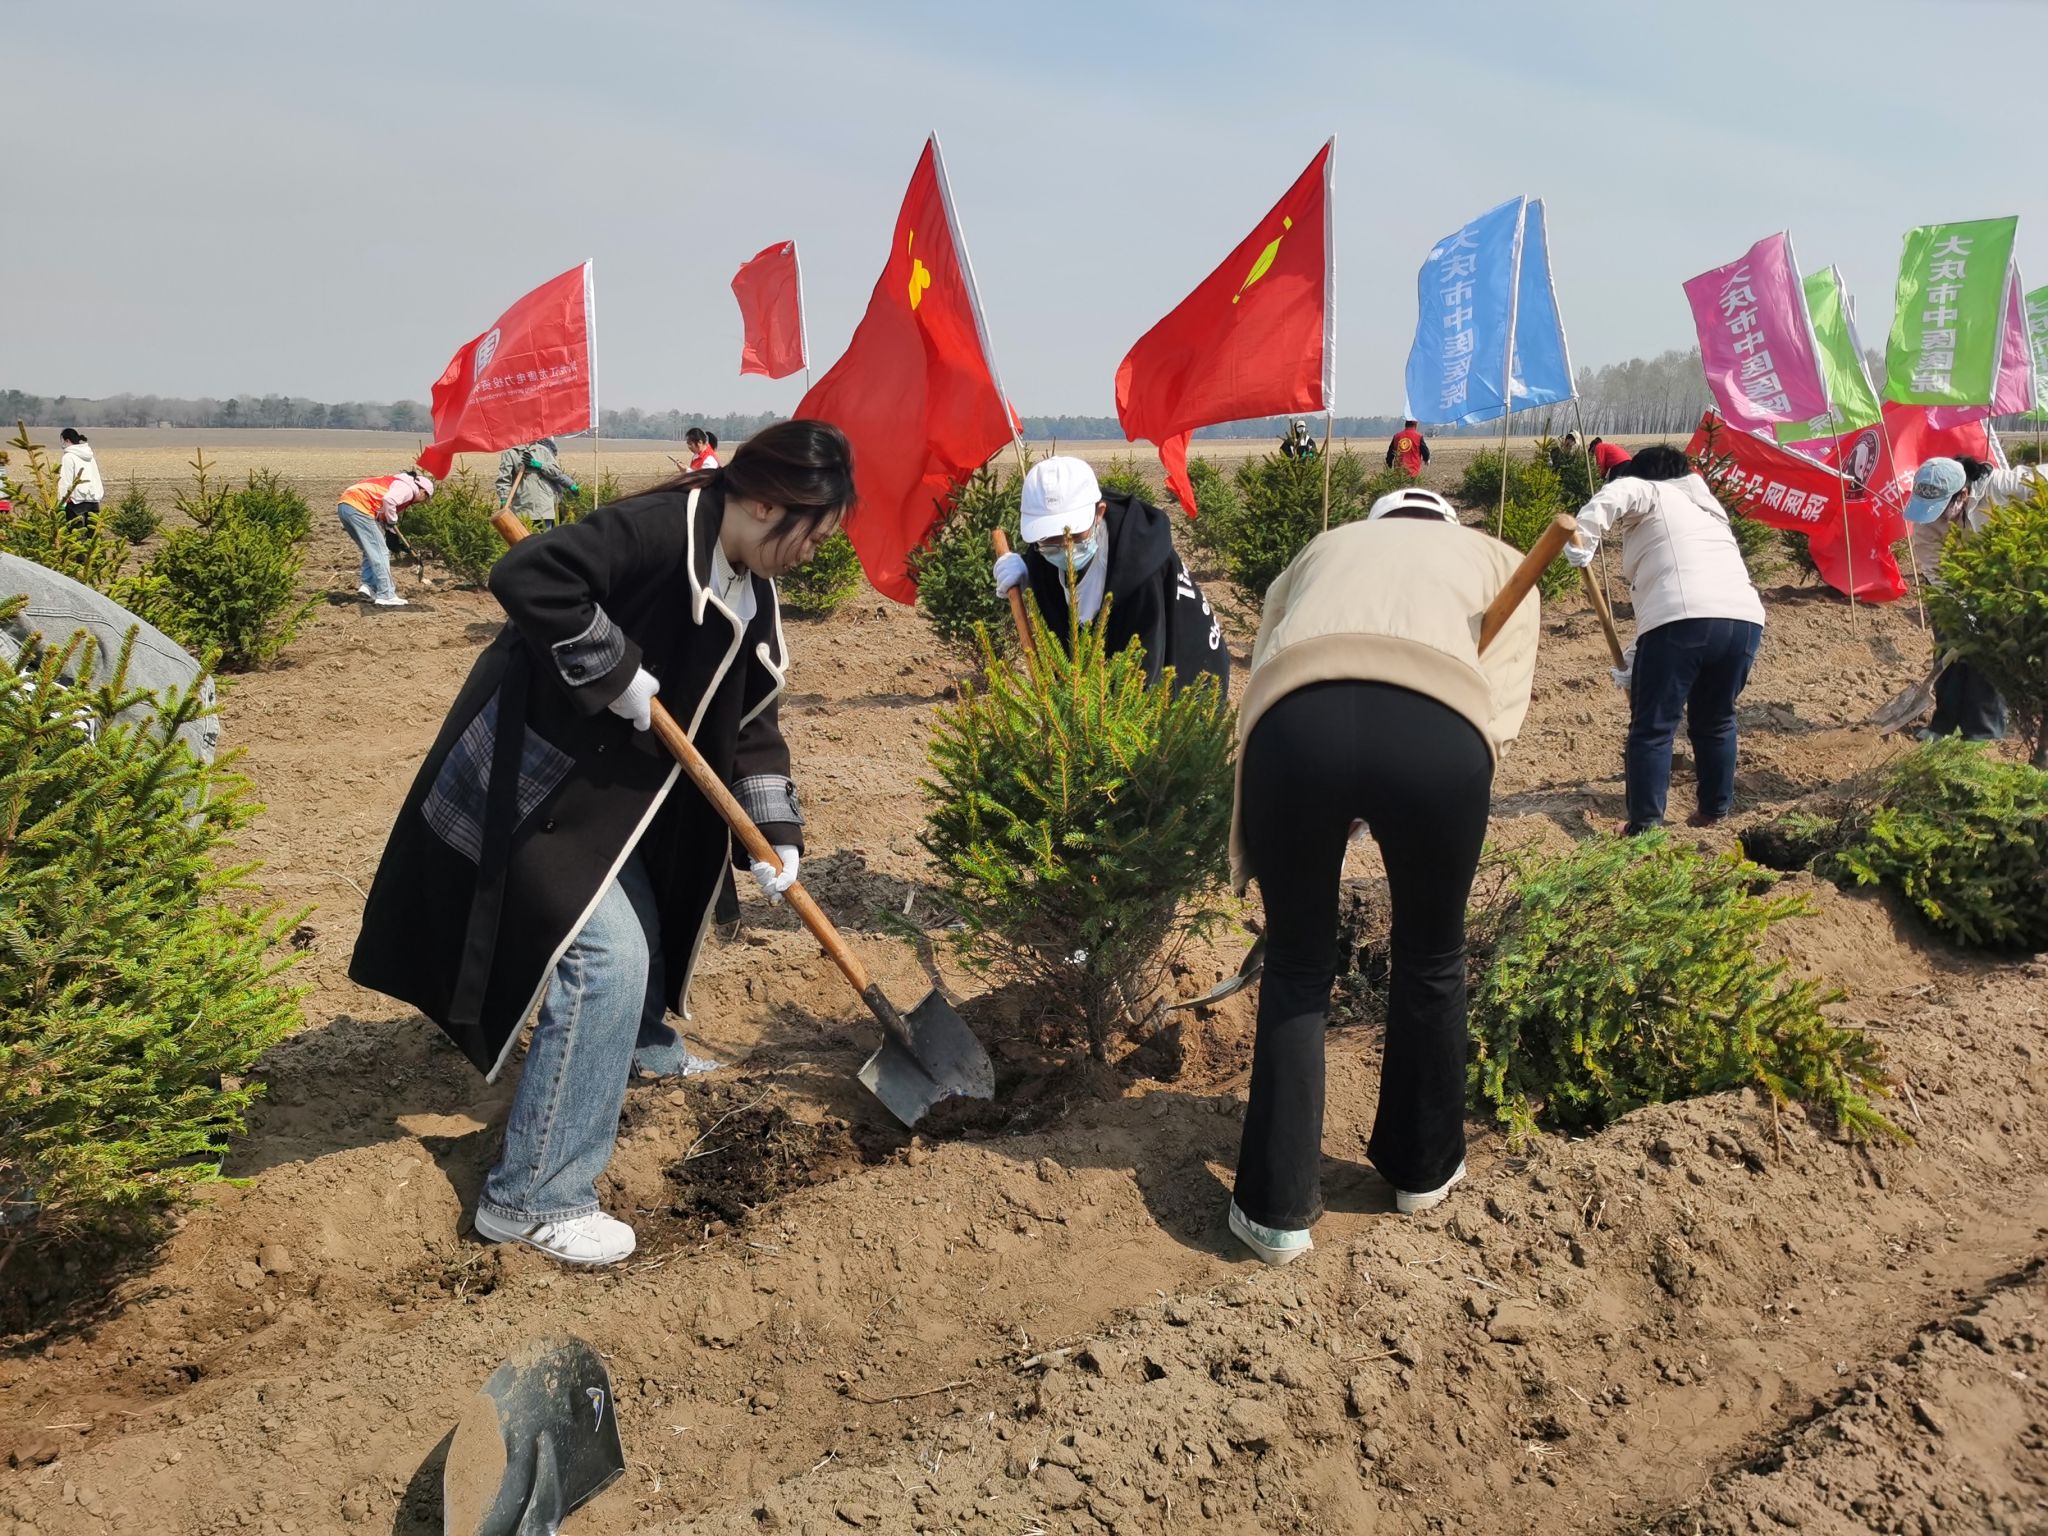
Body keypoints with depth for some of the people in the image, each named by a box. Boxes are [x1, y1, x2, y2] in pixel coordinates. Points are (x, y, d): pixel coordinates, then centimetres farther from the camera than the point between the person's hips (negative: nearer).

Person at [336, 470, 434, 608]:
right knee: (380, 553, -3)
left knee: (371, 551, 21)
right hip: (358, 507, -9)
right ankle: (386, 596, -3)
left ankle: (367, 585, 14)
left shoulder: (397, 482, 29)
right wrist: (392, 520, -4)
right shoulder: (407, 488, 0)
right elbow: (388, 500, -20)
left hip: (344, 504, 9)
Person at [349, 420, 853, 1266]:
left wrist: (776, 834, 0)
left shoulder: (751, 594, 6)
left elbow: (749, 723, 9)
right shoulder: (658, 529, -23)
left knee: (643, 936, 19)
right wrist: (618, 671, -27)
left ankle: (635, 1046, 48)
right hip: (528, 779, -9)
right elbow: (526, 578, -33)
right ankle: (533, 1198, -4)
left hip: (605, 787, 10)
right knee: (605, 955, -14)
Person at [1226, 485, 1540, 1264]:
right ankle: (1422, 1169, 43)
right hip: (1439, 726, -1)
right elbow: (1501, 706, 17)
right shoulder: (1497, 560, 36)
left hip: (1296, 721, 1)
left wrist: (1247, 853, 32)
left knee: (1296, 967, 21)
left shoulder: (1323, 548, 39)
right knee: (1431, 960, 25)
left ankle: (1276, 1209, 25)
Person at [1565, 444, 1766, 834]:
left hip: (1681, 620, -7)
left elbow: (1617, 494, -8)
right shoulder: (1710, 511, 38)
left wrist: (1583, 537, -12)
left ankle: (1646, 827, -6)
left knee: (1653, 728, -2)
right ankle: (1714, 812, 32)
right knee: (1715, 721, 25)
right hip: (1744, 619, 7)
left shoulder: (1649, 493, 18)